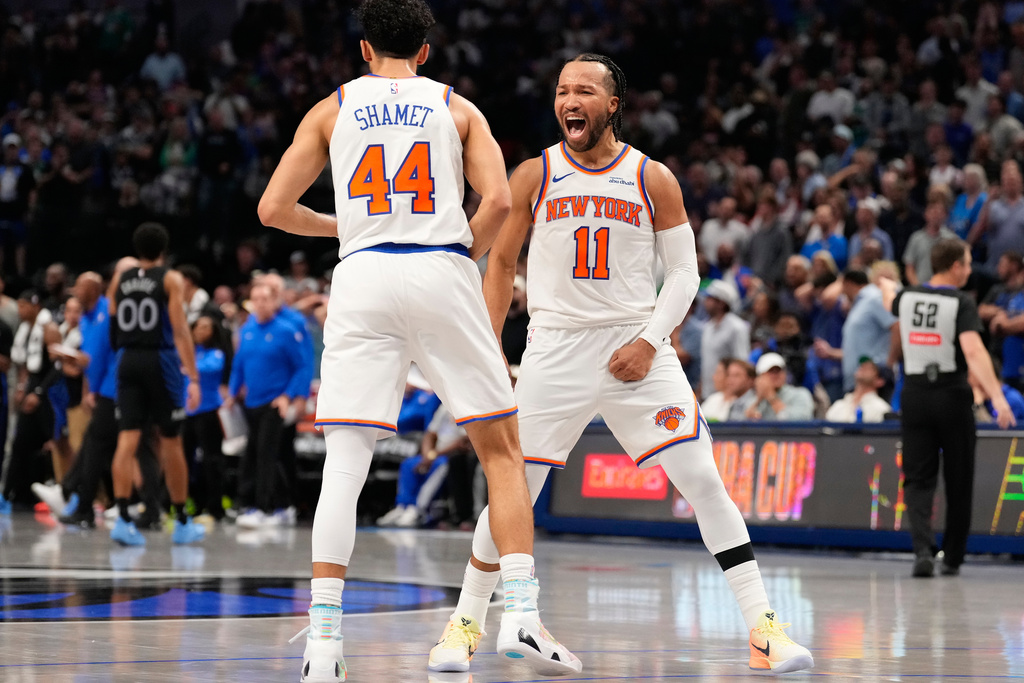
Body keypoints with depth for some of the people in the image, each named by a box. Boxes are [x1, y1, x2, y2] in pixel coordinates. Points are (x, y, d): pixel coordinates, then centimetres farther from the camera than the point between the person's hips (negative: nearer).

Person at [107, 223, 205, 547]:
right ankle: (182, 522, 17)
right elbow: (180, 330, -12)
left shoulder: (120, 279, 8)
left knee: (127, 440, -3)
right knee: (171, 443, 7)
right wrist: (193, 377, -14)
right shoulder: (171, 280, -4)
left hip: (128, 361, 3)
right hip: (160, 360, -3)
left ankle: (122, 517, -17)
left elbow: (112, 328, 12)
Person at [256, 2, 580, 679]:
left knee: (345, 464, 0)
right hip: (442, 272, -1)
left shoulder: (332, 109, 15)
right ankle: (522, 615, -2)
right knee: (502, 447, 10)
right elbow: (498, 201, -2)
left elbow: (274, 208, 11)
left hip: (363, 275, 1)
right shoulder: (457, 108, 14)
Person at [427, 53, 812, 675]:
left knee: (705, 482, -9)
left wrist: (649, 341, -10)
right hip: (555, 351, 0)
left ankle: (763, 629, -5)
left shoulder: (653, 179, 0)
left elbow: (684, 272, 4)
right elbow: (501, 261, 13)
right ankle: (466, 624, 17)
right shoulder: (535, 176, 2)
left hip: (636, 349, 0)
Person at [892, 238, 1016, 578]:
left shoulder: (907, 298, 4)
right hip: (952, 397, -3)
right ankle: (952, 558, 21)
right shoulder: (962, 303, -12)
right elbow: (973, 351, -26)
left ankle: (923, 548, -21)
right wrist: (997, 396, -32)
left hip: (915, 394, 3)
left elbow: (892, 305, 30)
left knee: (918, 480, 2)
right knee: (958, 483, 12)